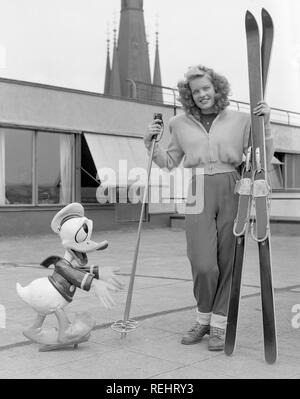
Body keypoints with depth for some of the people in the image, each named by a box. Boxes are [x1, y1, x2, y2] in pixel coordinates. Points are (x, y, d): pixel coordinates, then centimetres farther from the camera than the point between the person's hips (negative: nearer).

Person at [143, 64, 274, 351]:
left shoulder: (239, 120, 8)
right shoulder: (181, 124, 12)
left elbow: (264, 159, 6)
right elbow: (169, 163, 21)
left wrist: (265, 124, -5)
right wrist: (151, 143, 6)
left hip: (231, 192, 0)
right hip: (198, 196, 0)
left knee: (227, 261, 1)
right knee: (203, 265, -10)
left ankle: (219, 324, 17)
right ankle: (203, 318, 17)